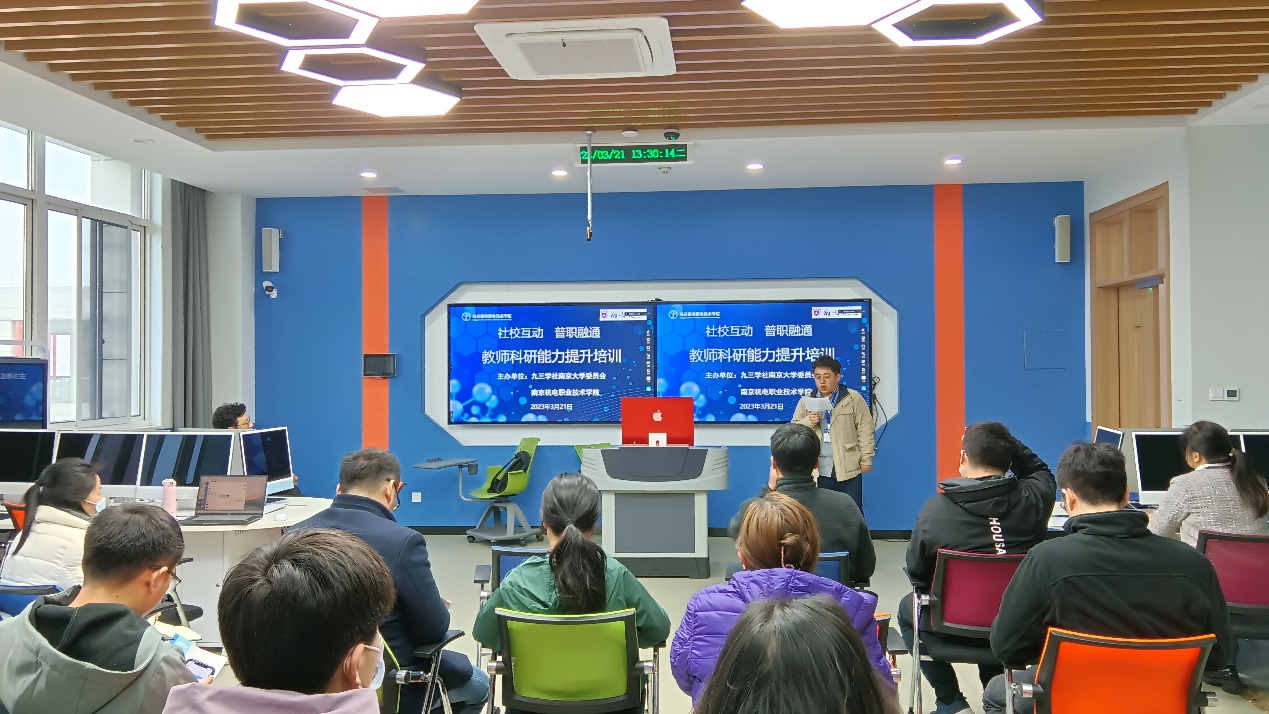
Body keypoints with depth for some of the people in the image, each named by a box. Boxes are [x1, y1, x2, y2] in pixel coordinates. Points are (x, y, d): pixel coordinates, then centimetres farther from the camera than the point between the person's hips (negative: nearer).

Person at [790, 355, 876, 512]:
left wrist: (866, 459, -5)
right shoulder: (806, 402, 10)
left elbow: (865, 431, -2)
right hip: (819, 469, 3)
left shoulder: (853, 399, -1)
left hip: (848, 468, -3)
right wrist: (809, 421, -11)